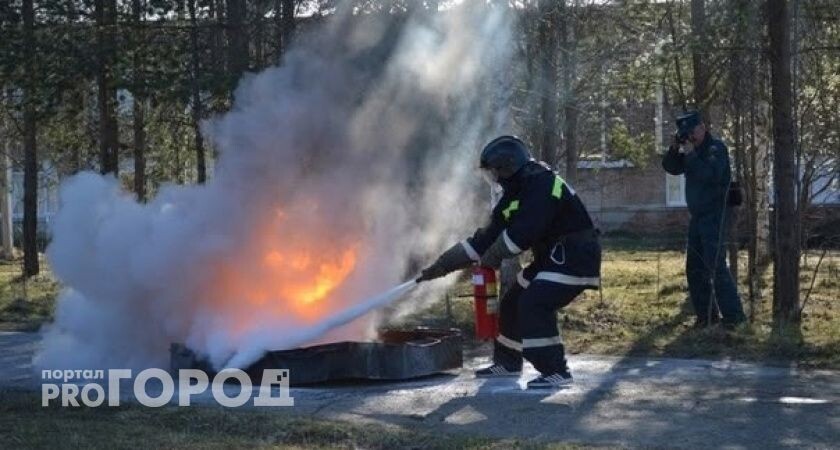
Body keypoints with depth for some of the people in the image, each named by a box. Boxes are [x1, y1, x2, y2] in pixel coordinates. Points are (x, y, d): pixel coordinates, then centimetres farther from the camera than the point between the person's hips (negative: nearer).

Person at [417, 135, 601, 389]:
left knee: (534, 306, -22)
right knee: (513, 304, 13)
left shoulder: (543, 185, -20)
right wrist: (444, 264, 8)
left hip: (574, 258, -10)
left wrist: (491, 258, -13)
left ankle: (556, 371, -17)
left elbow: (522, 233, -28)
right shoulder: (514, 194, 11)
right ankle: (507, 363, 30)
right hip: (550, 258, 10)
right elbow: (487, 237, 11)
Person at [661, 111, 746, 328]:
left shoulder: (716, 148, -11)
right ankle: (706, 314, 17)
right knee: (694, 269, 10)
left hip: (713, 216, -9)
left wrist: (691, 155, -20)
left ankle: (733, 314, -10)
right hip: (696, 217, 9)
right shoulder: (691, 149, 12)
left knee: (716, 267, -13)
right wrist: (674, 149, -6)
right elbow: (670, 167, 10)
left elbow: (709, 174, -26)